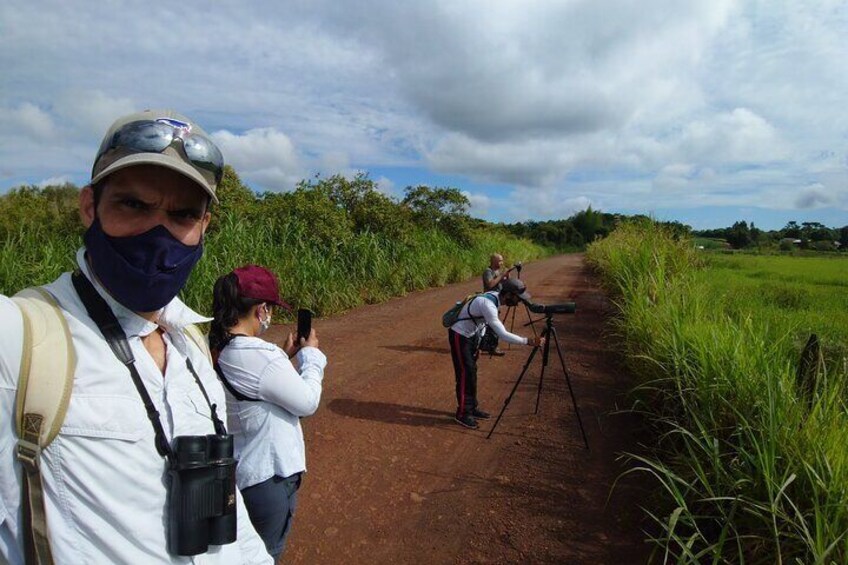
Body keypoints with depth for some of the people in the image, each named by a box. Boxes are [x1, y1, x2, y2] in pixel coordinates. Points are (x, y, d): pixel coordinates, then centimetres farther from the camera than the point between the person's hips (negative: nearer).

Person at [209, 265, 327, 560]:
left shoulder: (211, 349, -5)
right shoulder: (263, 357, -32)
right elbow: (307, 402, -19)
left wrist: (285, 356, 5)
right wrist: (311, 355, -6)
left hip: (232, 471, 8)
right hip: (269, 475, -8)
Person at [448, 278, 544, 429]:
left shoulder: (495, 296, -5)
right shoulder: (488, 304, -33)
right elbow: (503, 334, -37)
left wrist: (480, 338, 7)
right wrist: (528, 341, -36)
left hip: (471, 335, 9)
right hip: (460, 336, -9)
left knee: (472, 373, 14)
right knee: (465, 374, -4)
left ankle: (472, 408, 24)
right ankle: (463, 413, 9)